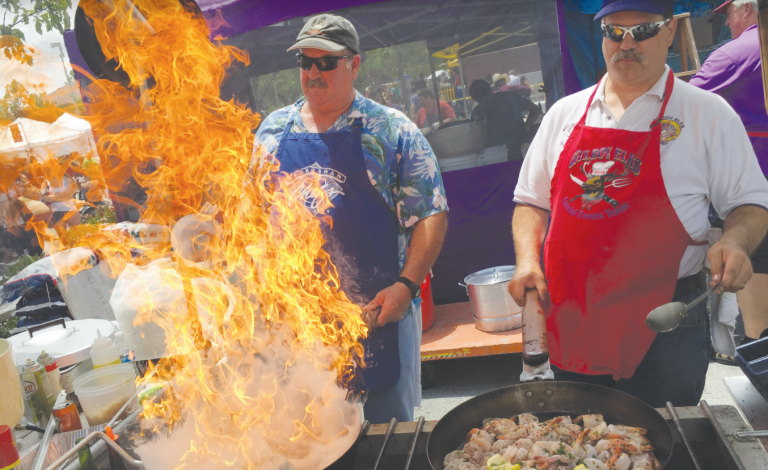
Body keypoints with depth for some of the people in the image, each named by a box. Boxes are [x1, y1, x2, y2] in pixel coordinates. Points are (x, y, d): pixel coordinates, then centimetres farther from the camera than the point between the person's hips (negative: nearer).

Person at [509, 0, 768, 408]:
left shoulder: (708, 113, 0)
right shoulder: (565, 113, 8)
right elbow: (532, 202, 12)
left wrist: (735, 242, -17)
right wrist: (527, 259, -4)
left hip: (664, 327, -3)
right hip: (571, 324, 3)